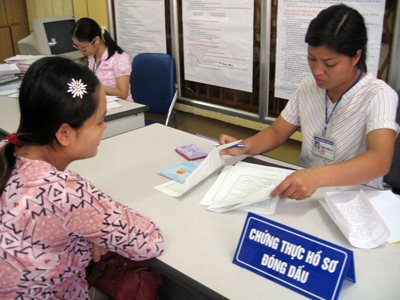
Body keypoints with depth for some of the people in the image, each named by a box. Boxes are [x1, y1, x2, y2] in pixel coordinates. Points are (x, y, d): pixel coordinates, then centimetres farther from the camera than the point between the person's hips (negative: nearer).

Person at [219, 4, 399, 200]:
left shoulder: (379, 96, -16)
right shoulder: (309, 87, 3)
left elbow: (380, 160, -31)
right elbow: (277, 132, 10)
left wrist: (317, 176, -47)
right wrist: (243, 147, -11)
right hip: (304, 192, 4)